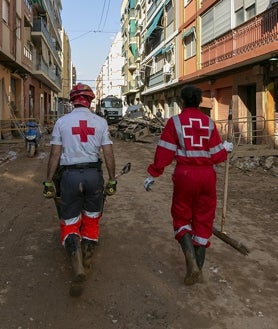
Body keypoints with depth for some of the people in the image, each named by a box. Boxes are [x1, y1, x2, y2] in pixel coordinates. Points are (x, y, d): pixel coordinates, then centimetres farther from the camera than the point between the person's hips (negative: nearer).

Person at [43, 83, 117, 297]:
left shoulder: (62, 122, 1)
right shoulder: (100, 122, 3)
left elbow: (55, 154, -2)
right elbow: (109, 154, 0)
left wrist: (49, 181, 4)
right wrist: (112, 180, 8)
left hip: (69, 175, -1)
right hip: (94, 174, 1)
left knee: (70, 223, 4)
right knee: (91, 219, 19)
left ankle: (78, 266, -16)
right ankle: (87, 261, 23)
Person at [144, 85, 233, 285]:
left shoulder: (175, 122, -3)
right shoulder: (209, 123, 4)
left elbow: (164, 153, -7)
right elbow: (217, 156, 2)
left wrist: (152, 175, 1)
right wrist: (226, 148, 23)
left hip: (185, 174, -2)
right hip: (207, 175, 3)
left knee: (182, 217, 14)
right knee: (203, 220, 12)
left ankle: (192, 263, -6)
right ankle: (198, 272, 20)